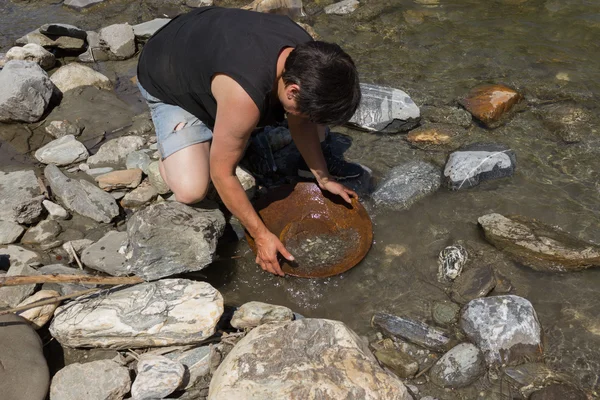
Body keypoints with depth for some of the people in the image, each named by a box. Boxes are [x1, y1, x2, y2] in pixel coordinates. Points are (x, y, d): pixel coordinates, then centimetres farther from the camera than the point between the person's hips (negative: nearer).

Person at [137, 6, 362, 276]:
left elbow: (300, 121, -2)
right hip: (167, 84, -6)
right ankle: (170, 154, 8)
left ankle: (315, 161, 16)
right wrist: (262, 236, -22)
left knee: (318, 99, -8)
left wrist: (323, 178, 1)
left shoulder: (305, 55, -21)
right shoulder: (243, 97, -43)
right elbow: (223, 175, -30)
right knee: (191, 191, -25)